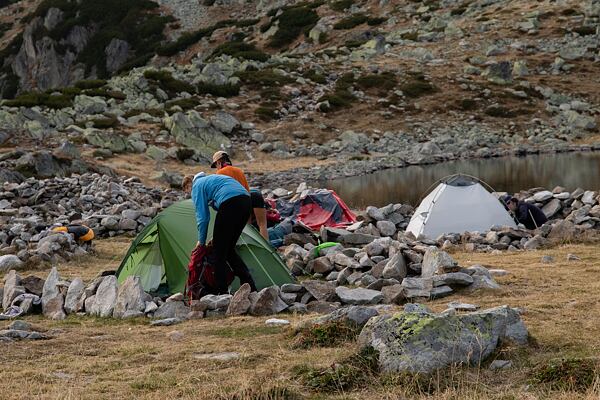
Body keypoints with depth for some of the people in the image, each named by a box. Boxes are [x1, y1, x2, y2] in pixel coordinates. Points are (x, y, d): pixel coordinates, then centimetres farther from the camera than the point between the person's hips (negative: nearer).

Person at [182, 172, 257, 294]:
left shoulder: (197, 186, 11)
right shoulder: (209, 179, 36)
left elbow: (202, 216, 5)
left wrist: (201, 241, 16)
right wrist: (217, 237, 36)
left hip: (230, 203, -8)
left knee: (218, 253, 3)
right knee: (229, 249, 19)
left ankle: (222, 292, 3)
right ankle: (250, 287, 16)